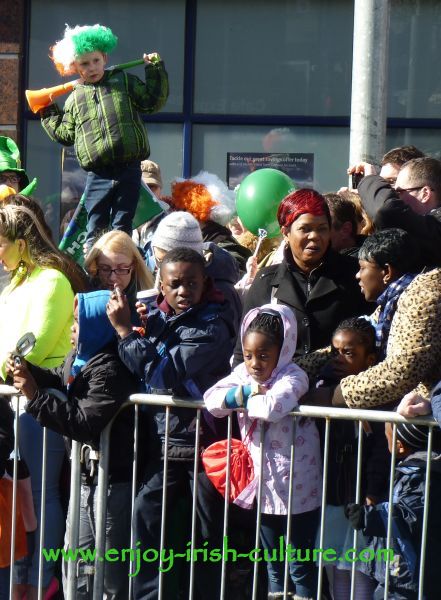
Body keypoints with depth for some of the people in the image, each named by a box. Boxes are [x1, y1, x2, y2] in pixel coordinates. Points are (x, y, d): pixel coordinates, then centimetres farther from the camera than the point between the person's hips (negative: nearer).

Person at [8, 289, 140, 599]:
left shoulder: (110, 369, -24)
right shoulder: (79, 358, 8)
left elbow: (85, 423, -30)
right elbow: (57, 379, 26)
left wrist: (35, 396, -25)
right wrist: (28, 371, 4)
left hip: (115, 480, -10)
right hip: (89, 474, 10)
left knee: (112, 568, -1)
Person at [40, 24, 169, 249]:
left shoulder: (124, 81, 9)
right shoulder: (74, 99, 13)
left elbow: (153, 101, 9)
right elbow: (66, 134, 18)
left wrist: (155, 70, 5)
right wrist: (48, 115, 17)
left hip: (128, 170, -1)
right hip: (98, 176, 1)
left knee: (123, 226, 6)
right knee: (96, 229, 1)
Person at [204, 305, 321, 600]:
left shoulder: (293, 376, -19)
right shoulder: (243, 373, 1)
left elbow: (272, 406, -38)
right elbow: (212, 399, -10)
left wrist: (244, 401, -18)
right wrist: (244, 392, -23)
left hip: (296, 487, -6)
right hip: (262, 484, 7)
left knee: (300, 564, 3)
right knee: (272, 559, 20)